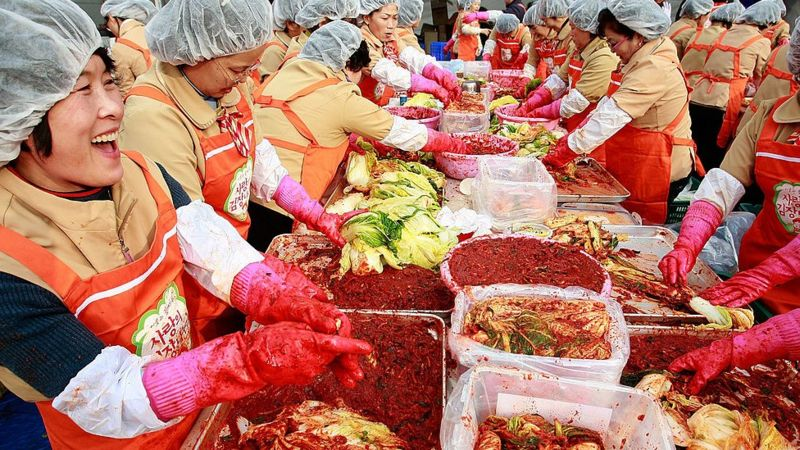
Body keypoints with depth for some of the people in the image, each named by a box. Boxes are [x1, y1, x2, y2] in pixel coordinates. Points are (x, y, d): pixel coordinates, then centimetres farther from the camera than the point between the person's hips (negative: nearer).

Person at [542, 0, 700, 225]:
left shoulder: (654, 69, -22)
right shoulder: (642, 61, 9)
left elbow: (612, 116, -27)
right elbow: (608, 105, 9)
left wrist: (566, 151, -26)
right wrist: (572, 138, -1)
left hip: (656, 171, -9)